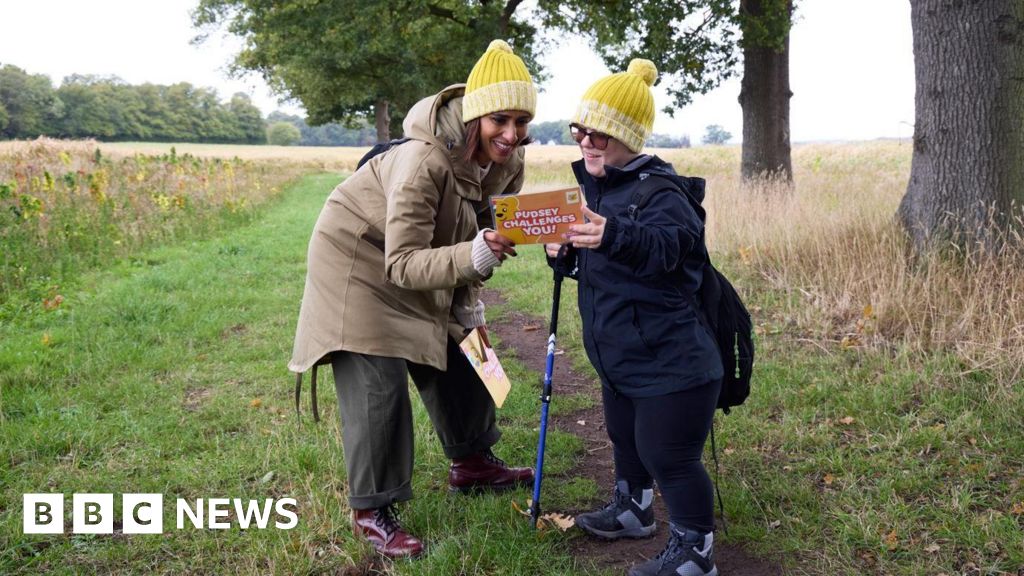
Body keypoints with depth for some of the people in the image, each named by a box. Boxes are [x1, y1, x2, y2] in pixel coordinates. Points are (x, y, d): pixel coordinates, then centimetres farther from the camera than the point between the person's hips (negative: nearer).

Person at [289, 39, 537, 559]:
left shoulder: (506, 161, -14)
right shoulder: (425, 161, -37)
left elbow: (480, 233, 2)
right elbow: (402, 265, -37)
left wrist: (469, 303, 0)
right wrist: (475, 256, -51)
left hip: (427, 260, 8)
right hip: (360, 258, -7)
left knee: (456, 359, 13)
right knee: (378, 383, -11)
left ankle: (471, 464, 34)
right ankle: (371, 510, 5)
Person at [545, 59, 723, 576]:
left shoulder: (657, 192, -19)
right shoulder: (593, 186, 8)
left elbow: (667, 248, -39)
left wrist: (614, 236, -56)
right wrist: (564, 255, -4)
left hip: (670, 359, -10)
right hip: (619, 358, 10)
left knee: (667, 455, 0)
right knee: (625, 438, 26)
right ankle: (633, 511, 50)